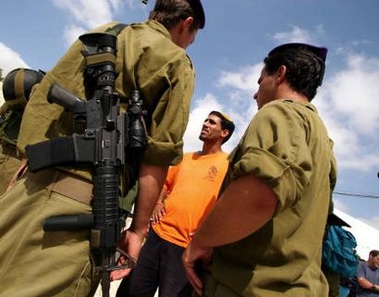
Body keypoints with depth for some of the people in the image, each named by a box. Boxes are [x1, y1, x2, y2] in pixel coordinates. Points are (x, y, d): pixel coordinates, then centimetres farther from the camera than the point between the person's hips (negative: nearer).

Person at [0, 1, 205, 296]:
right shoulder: (176, 62, 0)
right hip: (81, 201, -6)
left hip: (30, 181, 6)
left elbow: (42, 95, 17)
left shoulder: (103, 31, 18)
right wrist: (138, 229, -2)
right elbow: (159, 153, -7)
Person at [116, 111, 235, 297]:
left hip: (186, 247, -6)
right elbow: (166, 182, 28)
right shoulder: (185, 158, 17)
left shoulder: (228, 164, -2)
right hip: (157, 234, 6)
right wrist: (158, 202, 9)